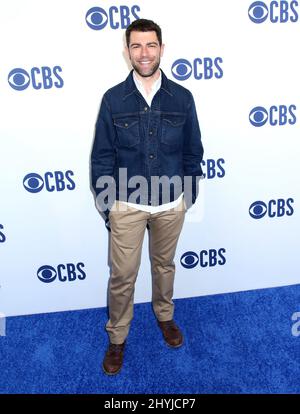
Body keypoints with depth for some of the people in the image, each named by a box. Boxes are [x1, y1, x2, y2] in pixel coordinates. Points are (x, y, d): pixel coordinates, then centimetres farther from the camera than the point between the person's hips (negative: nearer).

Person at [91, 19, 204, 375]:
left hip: (172, 205, 2)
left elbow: (193, 152, 5)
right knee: (122, 275, 6)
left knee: (164, 265, 20)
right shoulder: (113, 99, -5)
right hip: (127, 205, -1)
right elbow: (102, 156, -2)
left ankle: (164, 315, 48)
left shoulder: (182, 98, -2)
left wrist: (189, 196, 7)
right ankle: (117, 337, 31)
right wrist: (107, 205, -2)